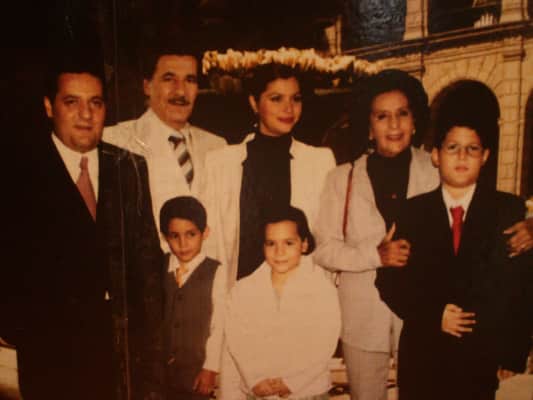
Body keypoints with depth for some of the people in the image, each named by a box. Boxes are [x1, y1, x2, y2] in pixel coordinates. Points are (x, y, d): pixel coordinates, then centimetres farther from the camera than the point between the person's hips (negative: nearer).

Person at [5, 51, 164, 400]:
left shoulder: (130, 167, 3)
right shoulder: (22, 169, -8)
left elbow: (147, 254, 3)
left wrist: (148, 330, 0)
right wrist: (18, 329, -9)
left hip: (121, 341, 3)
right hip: (50, 344, -3)